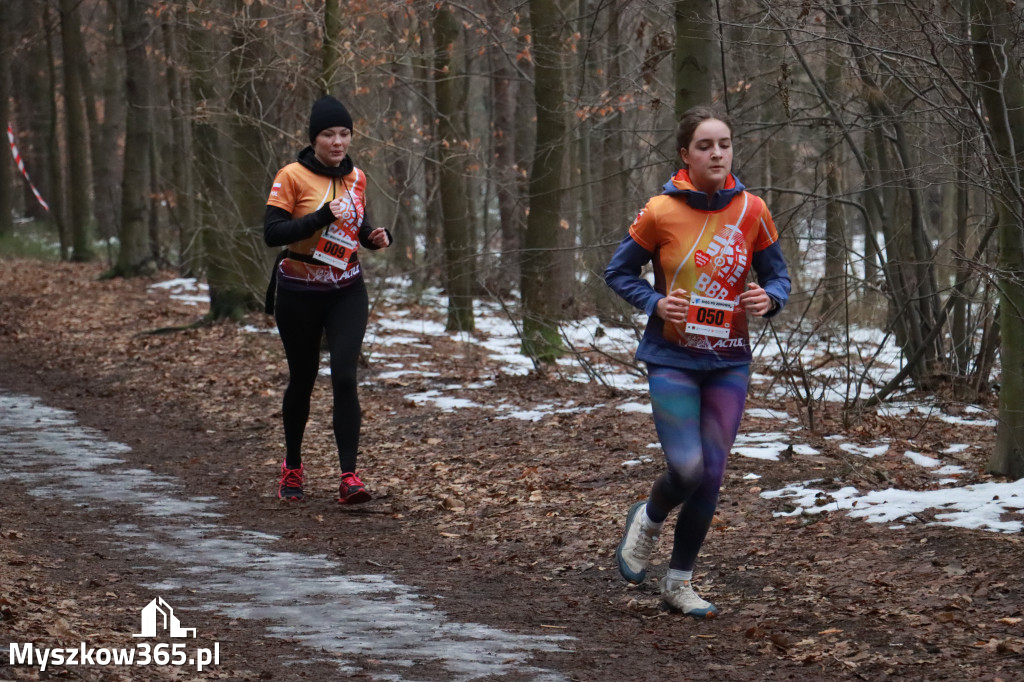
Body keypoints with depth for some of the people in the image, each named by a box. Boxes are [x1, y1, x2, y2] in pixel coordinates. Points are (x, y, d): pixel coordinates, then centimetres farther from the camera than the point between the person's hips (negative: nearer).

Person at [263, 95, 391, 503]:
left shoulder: (356, 178, 6)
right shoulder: (292, 176, -10)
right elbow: (272, 233, -19)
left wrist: (375, 237, -1)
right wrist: (322, 217, -29)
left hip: (346, 292, 2)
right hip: (299, 295, -2)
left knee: (344, 377, -13)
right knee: (302, 379, 11)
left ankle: (349, 477, -17)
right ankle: (292, 466, 33)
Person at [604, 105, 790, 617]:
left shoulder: (752, 211, -2)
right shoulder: (661, 211, -9)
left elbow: (777, 275, 8)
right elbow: (618, 273, 2)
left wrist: (769, 299, -15)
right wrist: (655, 303, -15)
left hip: (728, 361, 3)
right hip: (673, 358, -3)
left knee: (711, 475, 4)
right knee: (687, 468, -15)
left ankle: (679, 582, 20)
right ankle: (648, 519, 21)